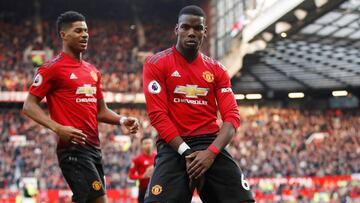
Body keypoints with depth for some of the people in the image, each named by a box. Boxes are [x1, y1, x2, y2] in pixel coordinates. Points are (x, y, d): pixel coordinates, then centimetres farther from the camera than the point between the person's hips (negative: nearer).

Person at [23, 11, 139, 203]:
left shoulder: (93, 71, 17)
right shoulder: (52, 67, -5)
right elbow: (29, 106, -7)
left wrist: (122, 120, 4)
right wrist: (58, 128, -21)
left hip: (93, 147, 8)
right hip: (73, 147, -8)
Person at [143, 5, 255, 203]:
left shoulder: (217, 69, 11)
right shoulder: (156, 64, 1)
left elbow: (232, 116, 3)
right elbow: (158, 115, -7)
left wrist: (211, 152, -15)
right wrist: (186, 152, -17)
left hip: (210, 144, 3)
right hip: (173, 145, -3)